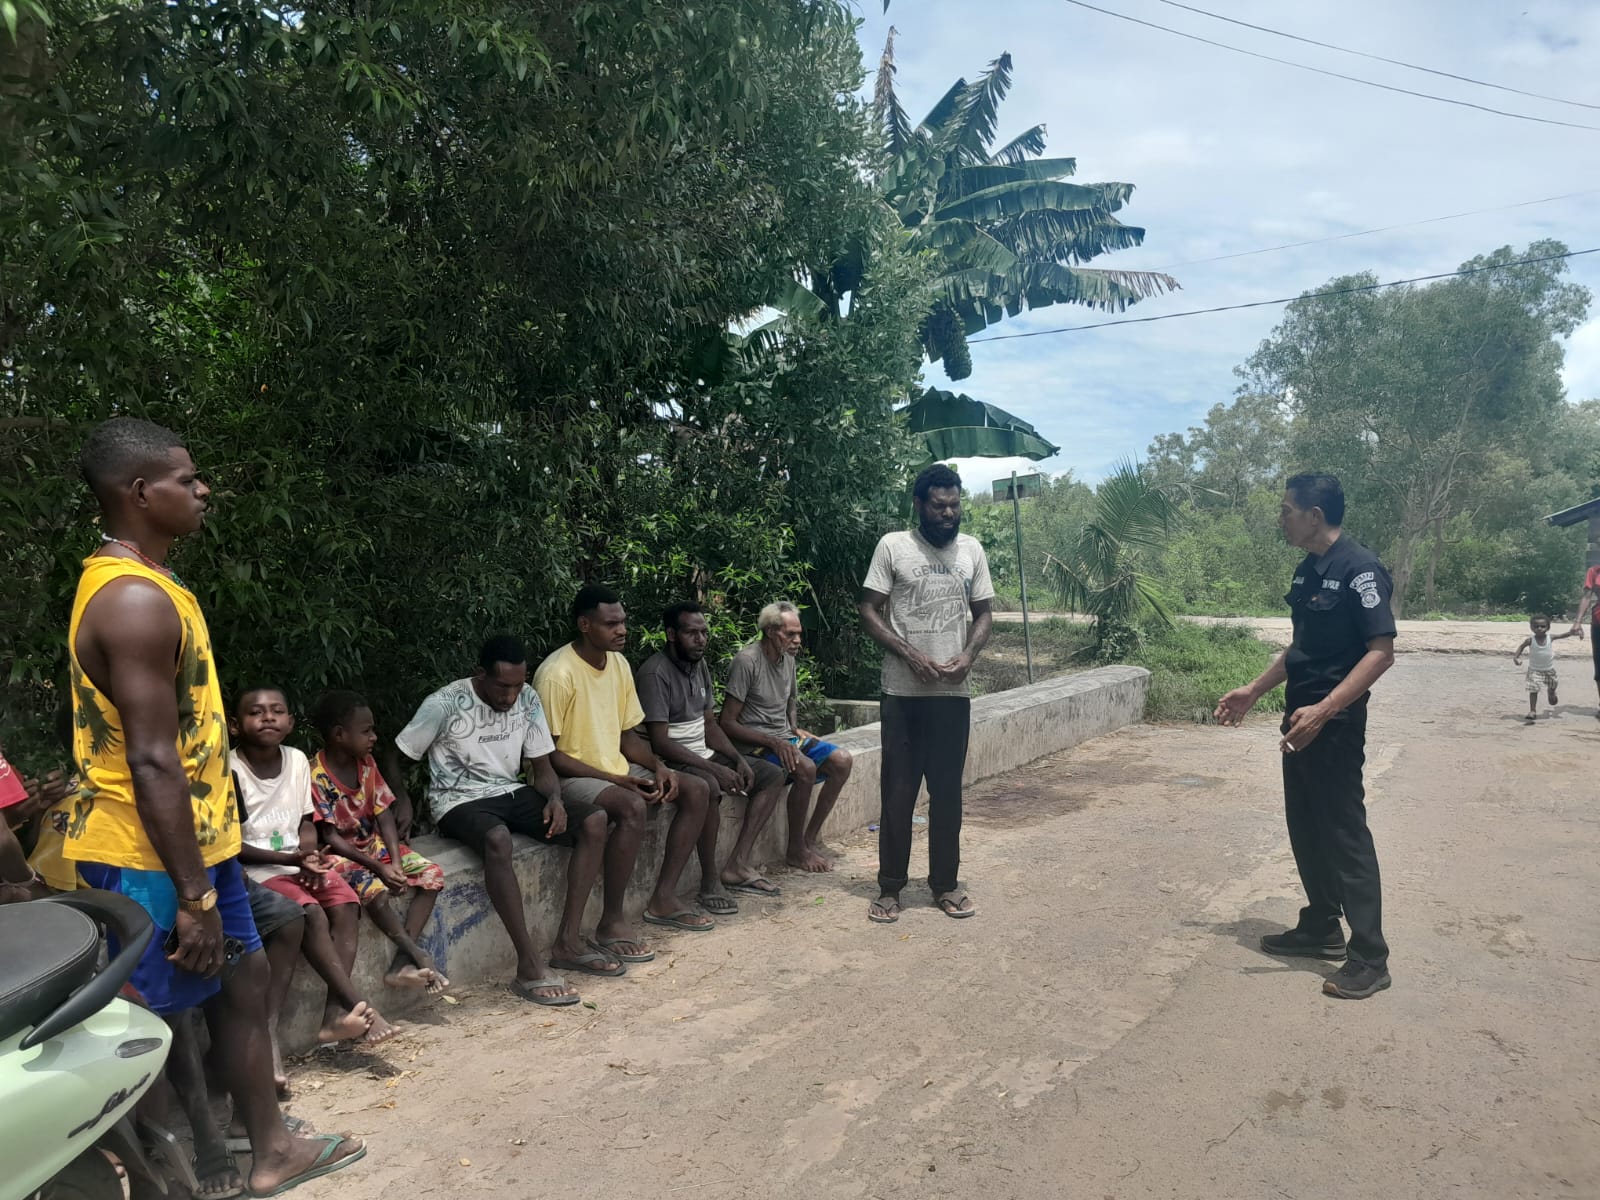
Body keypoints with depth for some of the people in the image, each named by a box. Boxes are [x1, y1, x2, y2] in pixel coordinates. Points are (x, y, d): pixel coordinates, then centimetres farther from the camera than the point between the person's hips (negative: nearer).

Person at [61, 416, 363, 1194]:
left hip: (195, 840, 11)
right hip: (146, 859, -11)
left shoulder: (139, 583, 12)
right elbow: (151, 762, -25)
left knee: (243, 980, 18)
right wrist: (193, 895, -22)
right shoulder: (134, 599, -22)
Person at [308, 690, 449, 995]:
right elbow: (330, 835, -17)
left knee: (433, 874, -14)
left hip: (374, 844, 7)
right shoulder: (315, 776, -15)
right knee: (374, 888, -36)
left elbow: (384, 816, 0)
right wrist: (377, 867, -24)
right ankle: (421, 957, -24)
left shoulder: (367, 764, 3)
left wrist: (395, 861, -15)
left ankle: (402, 964, -21)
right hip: (340, 853, -6)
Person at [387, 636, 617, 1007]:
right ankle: (530, 965, -34)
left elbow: (542, 767, 7)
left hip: (511, 792, 6)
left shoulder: (528, 699, 0)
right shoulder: (444, 705, -15)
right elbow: (396, 760, -3)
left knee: (595, 820, -14)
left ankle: (568, 941, -10)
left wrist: (554, 799, -14)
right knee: (497, 839, -41)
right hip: (460, 800, -6)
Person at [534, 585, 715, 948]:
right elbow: (547, 754, -19)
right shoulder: (557, 673, -21)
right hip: (572, 777, -8)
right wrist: (615, 780, -23)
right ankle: (612, 921, -20)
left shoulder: (619, 663, 4)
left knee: (696, 790, -3)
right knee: (632, 807, -35)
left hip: (617, 769, 8)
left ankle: (663, 898, 2)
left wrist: (657, 766, -7)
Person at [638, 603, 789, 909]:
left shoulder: (700, 665, 9)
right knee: (709, 787, -39)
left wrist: (738, 760, -2)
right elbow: (660, 742, -23)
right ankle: (710, 880, -21)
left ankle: (737, 865, -5)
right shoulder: (655, 673, -18)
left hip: (703, 755, 10)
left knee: (773, 775, 4)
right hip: (671, 761, -9)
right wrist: (715, 769, -26)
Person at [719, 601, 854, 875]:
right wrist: (773, 742, -24)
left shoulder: (788, 659, 9)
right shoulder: (747, 661, -16)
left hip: (783, 739, 8)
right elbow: (728, 723, -18)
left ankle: (811, 837, 0)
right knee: (806, 768, -31)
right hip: (754, 746, -8)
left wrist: (795, 730, 8)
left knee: (842, 761, -9)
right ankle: (796, 850, -14)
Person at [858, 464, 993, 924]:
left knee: (948, 789, 9)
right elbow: (869, 611, -4)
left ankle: (946, 883, 21)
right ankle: (890, 887, 14)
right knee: (898, 790, 3)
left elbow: (983, 613, 12)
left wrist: (968, 656, -7)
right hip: (904, 692, -3)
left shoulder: (971, 549, 7)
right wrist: (911, 655, -15)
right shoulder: (893, 546, -4)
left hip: (954, 693, 3)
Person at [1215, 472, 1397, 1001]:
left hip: (1335, 722, -9)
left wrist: (1324, 710, -30)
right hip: (1302, 717, 9)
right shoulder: (1307, 571, 11)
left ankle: (1369, 956, 6)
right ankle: (1321, 928, 30)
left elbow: (1381, 652, -22)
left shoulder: (1359, 568, -16)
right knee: (1306, 828, 16)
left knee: (1344, 832, -3)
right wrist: (1253, 691, 19)